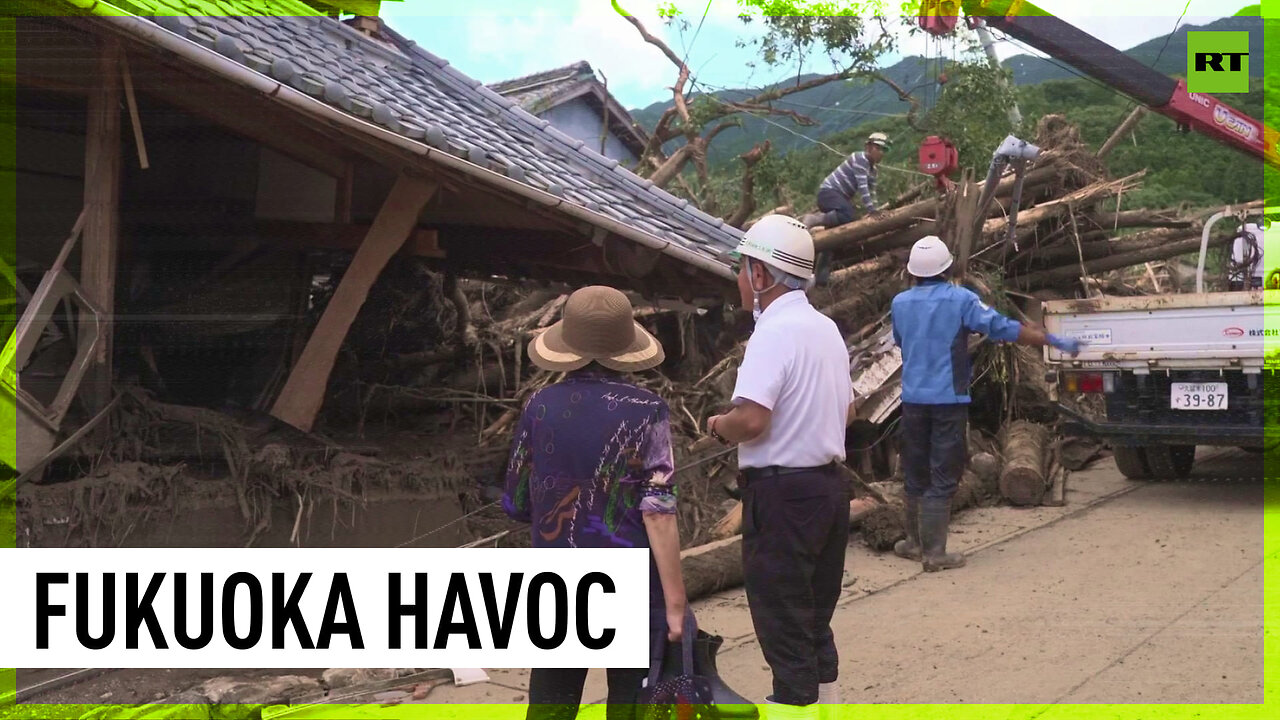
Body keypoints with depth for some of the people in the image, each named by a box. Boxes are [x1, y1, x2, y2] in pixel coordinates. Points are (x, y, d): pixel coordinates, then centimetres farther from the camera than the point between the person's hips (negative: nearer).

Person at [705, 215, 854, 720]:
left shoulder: (774, 333, -18)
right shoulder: (826, 329, 11)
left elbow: (751, 419, -28)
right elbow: (847, 409, 20)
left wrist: (718, 427, -9)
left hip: (782, 493, -9)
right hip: (828, 484, 9)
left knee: (782, 622, 0)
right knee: (815, 619, 19)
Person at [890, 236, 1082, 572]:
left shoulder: (900, 302, 3)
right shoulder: (960, 299, -10)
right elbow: (1003, 328, -13)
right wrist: (1054, 341, -8)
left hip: (913, 399, 4)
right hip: (948, 399, -4)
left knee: (916, 475, 16)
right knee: (942, 478, -1)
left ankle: (915, 542, 25)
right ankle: (934, 553, -1)